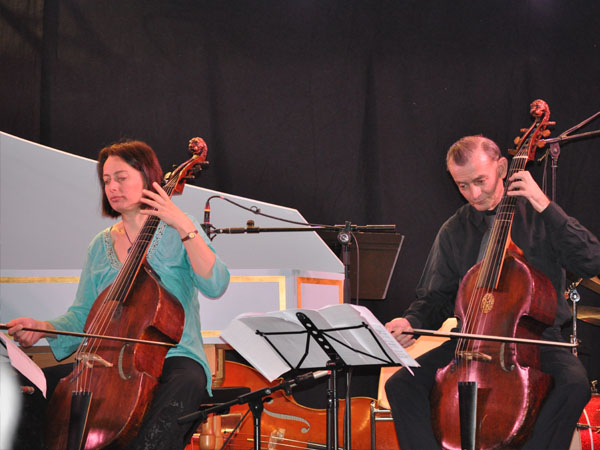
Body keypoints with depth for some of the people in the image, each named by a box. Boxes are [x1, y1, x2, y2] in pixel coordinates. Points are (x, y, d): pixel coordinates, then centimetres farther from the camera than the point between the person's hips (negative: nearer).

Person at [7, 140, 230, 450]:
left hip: (173, 358, -4)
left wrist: (185, 227, -21)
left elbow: (215, 286, -15)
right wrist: (42, 328, -6)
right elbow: (82, 315, 13)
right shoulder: (101, 245, 16)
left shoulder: (176, 234, 2)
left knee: (186, 384, -40)